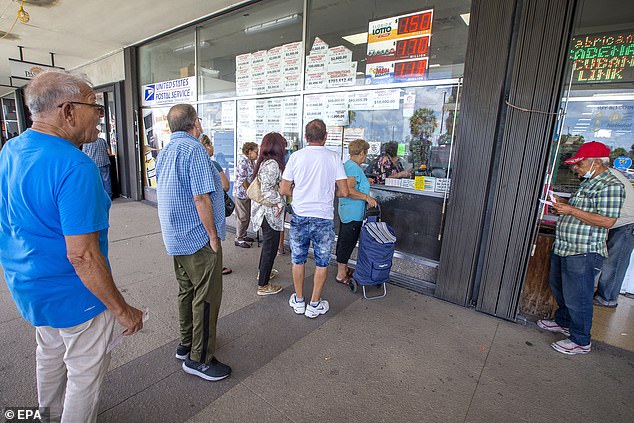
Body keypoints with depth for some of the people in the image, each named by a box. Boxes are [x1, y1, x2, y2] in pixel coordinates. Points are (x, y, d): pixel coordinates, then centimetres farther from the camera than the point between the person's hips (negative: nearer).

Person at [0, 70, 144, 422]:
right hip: (71, 297, -9)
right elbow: (83, 256, -30)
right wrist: (122, 309, -22)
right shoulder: (75, 167, -30)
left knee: (50, 354, 31)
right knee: (86, 372, 13)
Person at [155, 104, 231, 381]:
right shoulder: (193, 149, -17)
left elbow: (168, 194, 17)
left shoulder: (165, 152, 12)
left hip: (176, 237, 10)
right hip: (198, 237, -10)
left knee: (186, 290, 20)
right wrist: (213, 235, -15)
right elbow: (201, 198, -23)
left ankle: (186, 344, 35)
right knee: (207, 296, 2)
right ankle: (199, 358, 14)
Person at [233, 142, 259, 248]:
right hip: (241, 193, -9)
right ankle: (239, 239, 10)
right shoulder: (242, 161, -19)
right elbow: (242, 179, -21)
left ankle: (243, 235, 31)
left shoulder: (251, 161, 10)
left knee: (247, 216, 17)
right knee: (242, 217, -1)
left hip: (247, 193, 9)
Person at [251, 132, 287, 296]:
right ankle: (263, 285, 11)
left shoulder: (263, 162, 11)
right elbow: (267, 189, -27)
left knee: (268, 243, 25)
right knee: (270, 246, 0)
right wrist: (280, 203, -17)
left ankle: (263, 271, 44)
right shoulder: (272, 164, -19)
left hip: (263, 210, 10)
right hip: (270, 212, -10)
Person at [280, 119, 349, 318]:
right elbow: (344, 192, -6)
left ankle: (298, 301, 30)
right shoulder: (333, 157, -5)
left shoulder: (296, 156, -3)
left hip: (300, 217, 2)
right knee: (322, 263, 13)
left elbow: (283, 190, -2)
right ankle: (314, 305, 23)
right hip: (323, 218, -1)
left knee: (298, 260, 17)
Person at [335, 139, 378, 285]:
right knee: (348, 242, -1)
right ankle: (341, 275, 11)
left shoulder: (347, 164, 12)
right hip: (353, 213, -11)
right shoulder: (354, 167, -20)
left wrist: (365, 183, 31)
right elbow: (348, 191, -28)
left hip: (345, 210, 11)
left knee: (343, 241, 19)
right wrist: (367, 197, -21)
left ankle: (343, 268, 35)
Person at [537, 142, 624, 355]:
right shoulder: (588, 182, 15)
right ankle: (563, 322, 43)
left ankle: (581, 341, 18)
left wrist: (572, 210, -22)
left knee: (577, 298, 1)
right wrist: (564, 204, 10)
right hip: (563, 248, 10)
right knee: (559, 289, 23)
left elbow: (607, 221, -23)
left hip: (583, 253, -10)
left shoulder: (610, 185, -15)